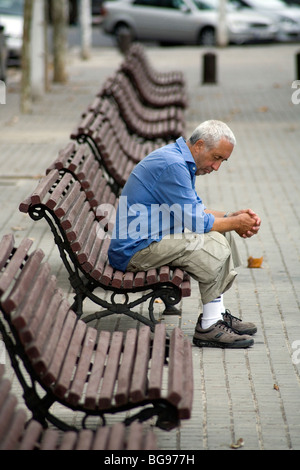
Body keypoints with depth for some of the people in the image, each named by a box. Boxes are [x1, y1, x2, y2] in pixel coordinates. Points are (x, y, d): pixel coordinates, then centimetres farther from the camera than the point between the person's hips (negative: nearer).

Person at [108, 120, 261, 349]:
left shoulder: (182, 162, 13)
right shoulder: (172, 165, -21)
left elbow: (197, 210, 21)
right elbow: (195, 222, -20)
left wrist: (232, 216, 5)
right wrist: (235, 223, -7)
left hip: (148, 237, 11)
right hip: (135, 249, -11)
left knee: (223, 234, 11)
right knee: (214, 245, -21)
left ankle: (217, 313, 10)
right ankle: (209, 327, -15)